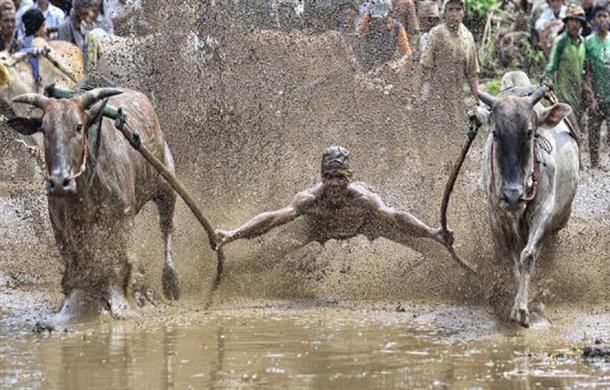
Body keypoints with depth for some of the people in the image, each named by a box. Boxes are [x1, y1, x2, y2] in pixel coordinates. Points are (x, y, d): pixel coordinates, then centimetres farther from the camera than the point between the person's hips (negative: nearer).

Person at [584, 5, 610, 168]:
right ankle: (594, 165, 7)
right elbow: (587, 71, -2)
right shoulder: (589, 42, 0)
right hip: (597, 94, -2)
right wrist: (590, 95, -9)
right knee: (594, 131, 1)